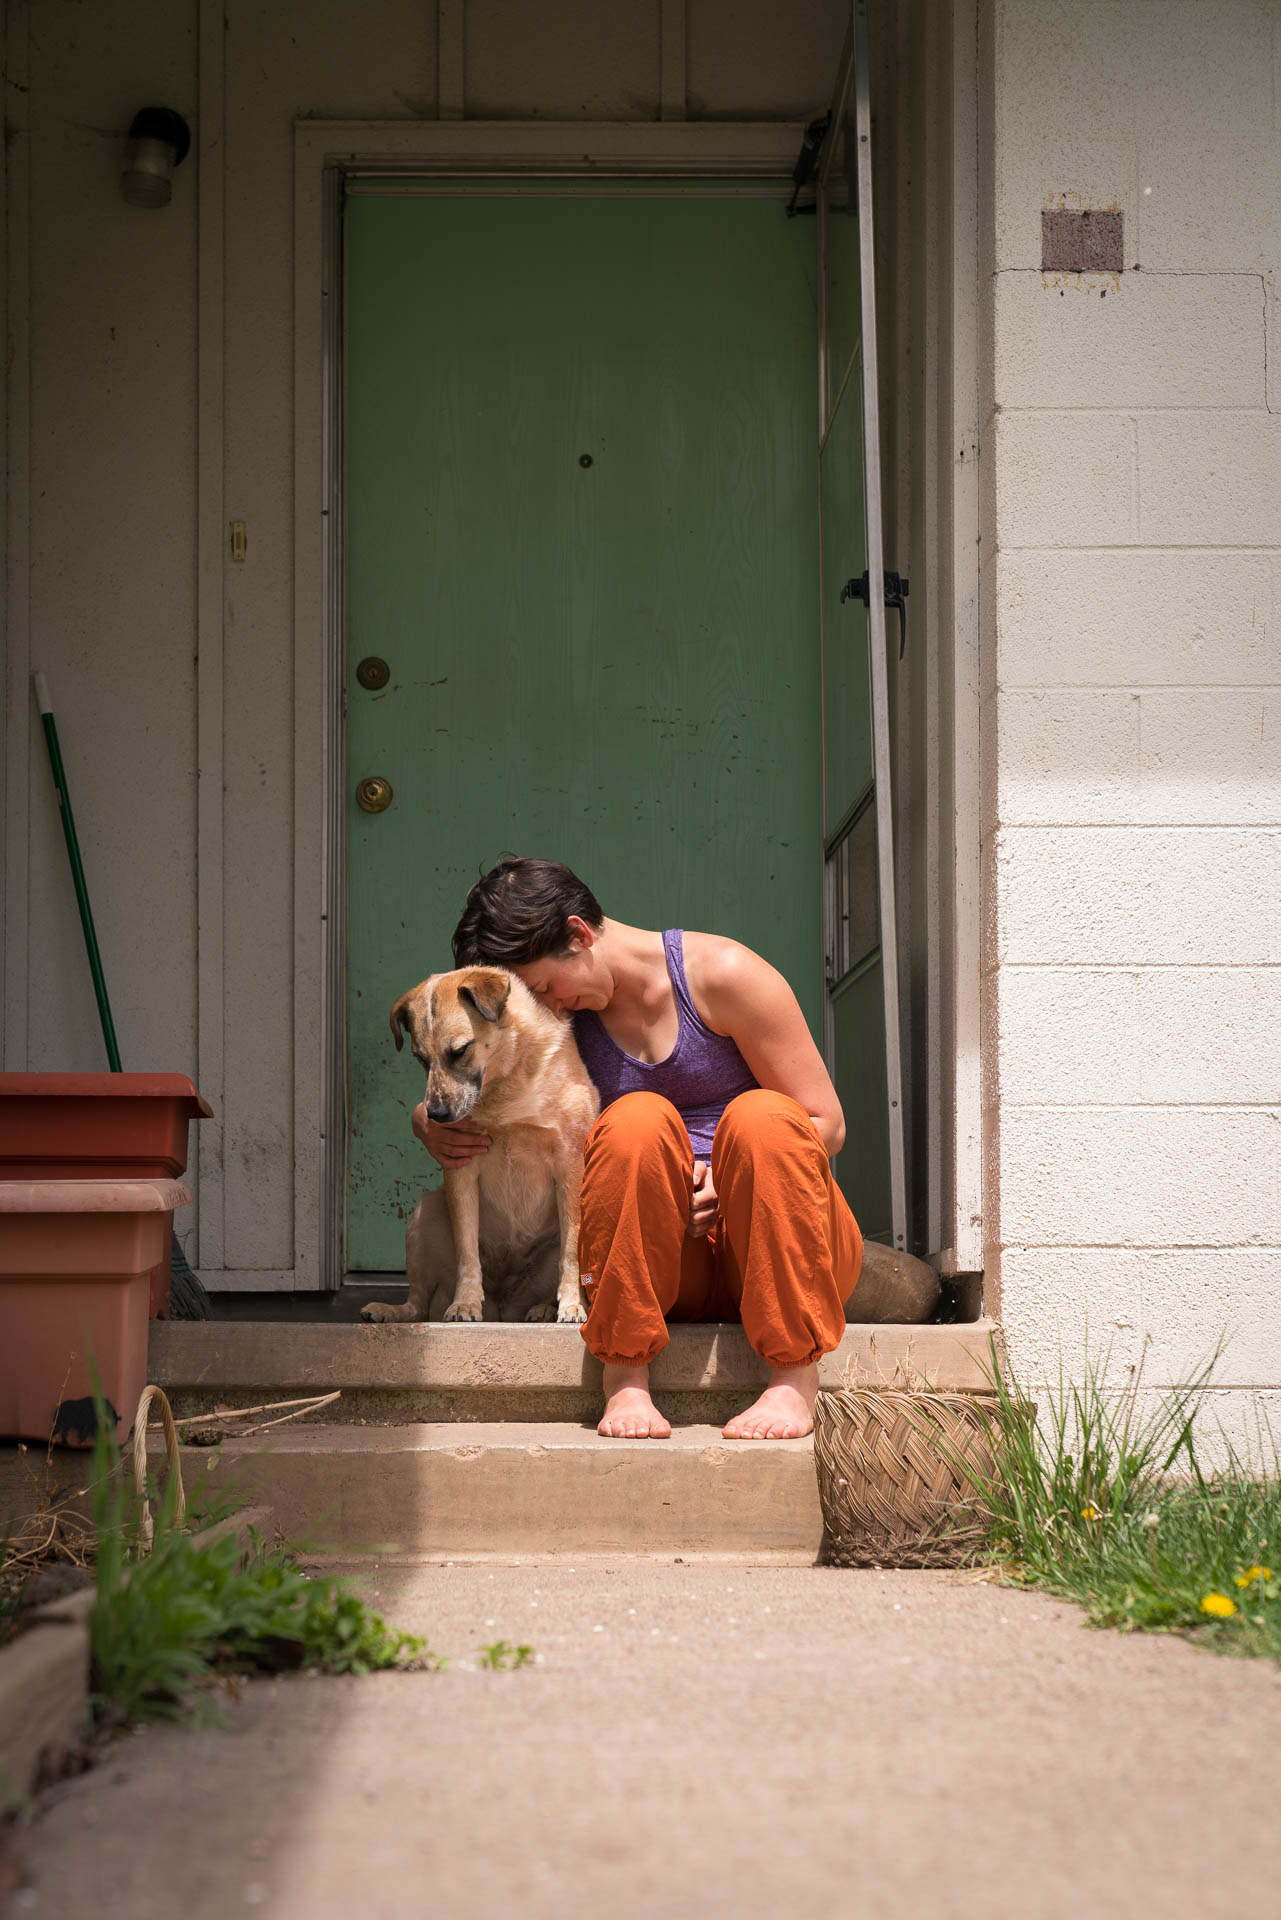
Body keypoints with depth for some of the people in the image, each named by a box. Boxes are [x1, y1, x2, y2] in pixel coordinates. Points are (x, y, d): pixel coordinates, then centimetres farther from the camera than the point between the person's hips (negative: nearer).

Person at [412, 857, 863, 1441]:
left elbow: (825, 1124, -3)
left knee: (760, 1115, -33)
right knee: (638, 1118, -28)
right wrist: (433, 1128, -6)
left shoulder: (722, 974, -4)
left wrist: (729, 1179, -18)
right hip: (670, 1271, 2)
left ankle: (794, 1376, -31)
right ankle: (625, 1378, -27)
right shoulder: (559, 1019, 9)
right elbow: (440, 1103, 19)